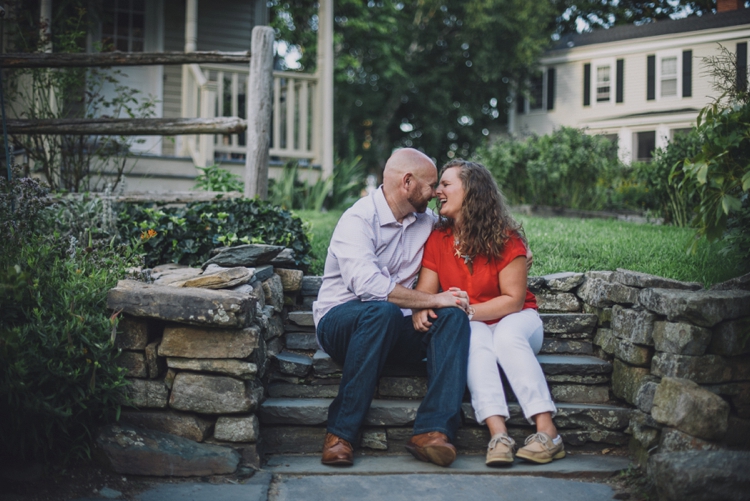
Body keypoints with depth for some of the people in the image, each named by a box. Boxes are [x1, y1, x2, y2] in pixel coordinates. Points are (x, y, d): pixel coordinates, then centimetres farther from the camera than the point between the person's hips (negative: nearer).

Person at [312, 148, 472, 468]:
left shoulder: (426, 220, 11)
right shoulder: (358, 220, -13)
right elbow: (368, 285, -28)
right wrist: (433, 300, -23)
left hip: (393, 332, 6)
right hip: (340, 322, -6)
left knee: (453, 315, -21)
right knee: (382, 312, -38)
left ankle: (432, 430, -34)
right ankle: (340, 433, -30)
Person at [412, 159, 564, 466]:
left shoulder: (506, 239, -12)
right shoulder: (437, 240, -1)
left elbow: (513, 299, -14)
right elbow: (424, 292, -5)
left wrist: (468, 310, -26)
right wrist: (421, 311, -29)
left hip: (515, 320, -2)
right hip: (471, 326, 2)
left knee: (507, 335, -35)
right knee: (475, 337, -33)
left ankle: (547, 431, -39)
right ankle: (498, 434, -46)